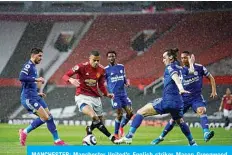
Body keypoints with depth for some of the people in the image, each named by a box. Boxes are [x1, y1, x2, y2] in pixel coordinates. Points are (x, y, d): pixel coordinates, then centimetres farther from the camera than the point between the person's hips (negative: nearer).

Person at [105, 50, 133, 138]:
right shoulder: (106, 69, -1)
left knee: (130, 112, -2)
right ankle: (116, 133, 4)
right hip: (114, 94, -5)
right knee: (119, 114, -11)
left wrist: (127, 83, -1)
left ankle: (121, 126, 23)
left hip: (123, 94, 5)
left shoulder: (121, 67, 11)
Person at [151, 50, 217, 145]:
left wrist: (214, 90, -1)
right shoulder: (180, 71, 1)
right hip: (184, 98, 2)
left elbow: (210, 78, 8)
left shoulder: (199, 68, -3)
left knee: (201, 111, -31)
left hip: (197, 97, -2)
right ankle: (161, 137, 21)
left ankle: (206, 133, -47)